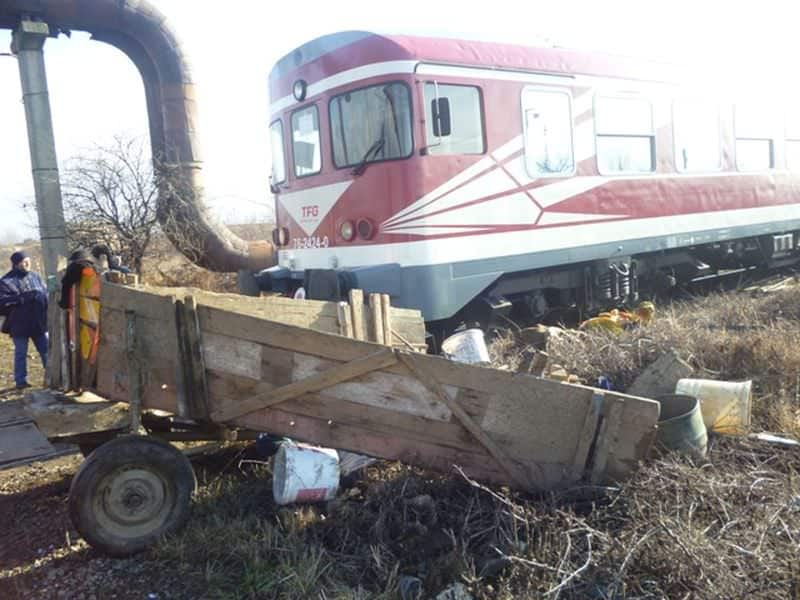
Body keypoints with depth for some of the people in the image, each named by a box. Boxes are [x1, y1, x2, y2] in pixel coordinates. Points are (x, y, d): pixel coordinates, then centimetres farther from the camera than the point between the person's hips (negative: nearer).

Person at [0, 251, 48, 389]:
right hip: (20, 324, -5)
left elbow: (45, 293, 14)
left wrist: (40, 297, -6)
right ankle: (21, 381, 18)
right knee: (21, 353, 7)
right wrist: (23, 298, -24)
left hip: (38, 322, 5)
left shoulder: (34, 276, 7)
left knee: (46, 350, 11)